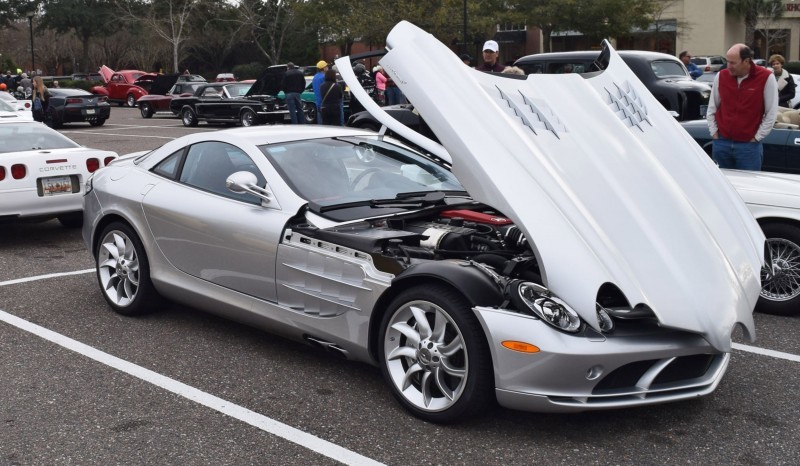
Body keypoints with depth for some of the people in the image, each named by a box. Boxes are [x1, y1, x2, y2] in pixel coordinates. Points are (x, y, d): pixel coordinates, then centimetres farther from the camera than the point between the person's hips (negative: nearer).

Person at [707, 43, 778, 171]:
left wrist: (756, 138, -5)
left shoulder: (766, 78, -8)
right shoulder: (721, 76, 2)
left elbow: (771, 114, -3)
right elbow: (712, 109, 12)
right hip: (721, 143, 3)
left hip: (749, 146, -3)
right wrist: (714, 133, 6)